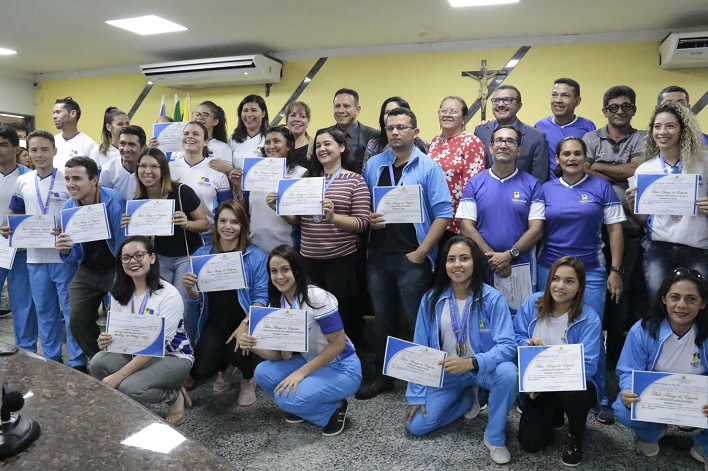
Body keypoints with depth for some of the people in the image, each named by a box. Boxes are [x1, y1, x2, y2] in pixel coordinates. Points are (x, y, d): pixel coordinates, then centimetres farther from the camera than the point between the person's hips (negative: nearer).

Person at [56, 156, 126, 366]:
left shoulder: (114, 202, -24)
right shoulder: (67, 208, -5)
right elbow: (77, 255, 1)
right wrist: (67, 251, -22)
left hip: (118, 270, -6)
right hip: (87, 272, 6)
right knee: (77, 321, 6)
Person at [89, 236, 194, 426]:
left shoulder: (168, 295, -21)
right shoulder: (119, 294, 0)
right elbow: (115, 333, 3)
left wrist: (119, 375, -28)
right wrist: (105, 341, -23)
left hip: (172, 357, -6)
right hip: (136, 354, 6)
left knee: (129, 387, -30)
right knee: (98, 363, -23)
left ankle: (175, 397, -1)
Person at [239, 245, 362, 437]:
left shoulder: (317, 298, -24)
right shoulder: (276, 304, -2)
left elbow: (338, 344, -21)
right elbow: (277, 354, 0)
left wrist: (301, 373, -22)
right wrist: (254, 347, -21)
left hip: (341, 369, -7)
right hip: (311, 363, 7)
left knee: (286, 397, -24)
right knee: (263, 373, -11)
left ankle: (335, 409, 1)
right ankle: (302, 407, 10)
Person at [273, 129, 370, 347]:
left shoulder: (355, 180, -4)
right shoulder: (307, 178, 9)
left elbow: (362, 223, -12)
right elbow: (297, 220, 11)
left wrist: (333, 217, -27)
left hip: (341, 259, -4)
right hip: (308, 259, 5)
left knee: (343, 315, 7)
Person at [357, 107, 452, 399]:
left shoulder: (429, 167, -3)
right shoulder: (374, 165, 10)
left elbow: (443, 213, -7)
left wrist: (421, 252, -13)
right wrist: (367, 219, -7)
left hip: (413, 257, -4)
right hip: (378, 255, 4)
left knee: (418, 320, 3)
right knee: (382, 318, 14)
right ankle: (383, 376, 29)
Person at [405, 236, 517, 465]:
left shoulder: (493, 298, -18)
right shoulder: (431, 299, -9)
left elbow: (508, 345, -24)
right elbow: (420, 350, -4)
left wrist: (471, 363, -40)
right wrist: (416, 395, -5)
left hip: (483, 369, -2)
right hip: (444, 372, 3)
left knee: (508, 374, -35)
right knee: (417, 425, -8)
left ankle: (494, 437, -8)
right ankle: (466, 399, 19)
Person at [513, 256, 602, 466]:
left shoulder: (589, 319, -18)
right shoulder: (533, 303, -8)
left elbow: (586, 366, -23)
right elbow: (516, 337, 0)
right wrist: (529, 343, -24)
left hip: (574, 383, -3)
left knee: (573, 393, -40)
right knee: (530, 443, -9)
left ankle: (575, 436, -4)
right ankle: (553, 415, 27)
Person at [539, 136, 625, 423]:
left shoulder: (601, 187, 3)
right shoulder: (546, 189, 5)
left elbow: (615, 229, 3)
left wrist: (616, 270, -3)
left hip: (591, 271, -1)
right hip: (550, 270, 1)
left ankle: (599, 398, 14)